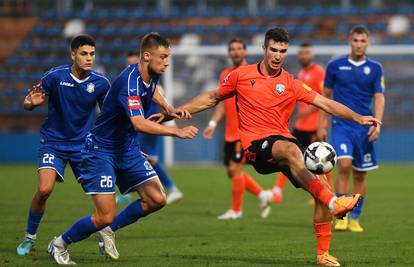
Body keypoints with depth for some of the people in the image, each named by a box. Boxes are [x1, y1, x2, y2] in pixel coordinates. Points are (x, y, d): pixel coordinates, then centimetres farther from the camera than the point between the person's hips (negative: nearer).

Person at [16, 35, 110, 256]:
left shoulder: (100, 82, -7)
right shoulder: (55, 76, -14)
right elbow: (27, 104, -6)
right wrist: (32, 102, -30)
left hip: (84, 144, 2)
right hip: (53, 142, -2)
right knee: (44, 189, -19)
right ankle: (29, 237, 3)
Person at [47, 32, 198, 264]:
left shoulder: (151, 75, -1)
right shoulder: (129, 82, -29)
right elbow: (139, 124, -42)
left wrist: (168, 108, 9)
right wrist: (177, 132, -43)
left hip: (128, 150, 9)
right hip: (101, 150, -9)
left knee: (156, 200, -3)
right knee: (106, 216, -12)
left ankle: (110, 229, 18)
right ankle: (60, 244, 13)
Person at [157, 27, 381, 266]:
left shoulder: (291, 84, 10)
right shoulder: (242, 75, 9)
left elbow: (326, 103, 4)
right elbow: (212, 99, 21)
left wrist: (357, 118, -9)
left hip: (283, 141, 4)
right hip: (256, 144, -4)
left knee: (322, 183, -13)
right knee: (291, 150, -37)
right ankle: (333, 203, -52)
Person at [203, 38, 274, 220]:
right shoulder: (225, 75, 14)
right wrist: (213, 124, 8)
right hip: (230, 133, 7)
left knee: (235, 168, -8)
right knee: (232, 172, 8)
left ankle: (236, 210, 4)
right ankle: (263, 195, 22)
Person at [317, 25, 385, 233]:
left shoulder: (375, 68, 4)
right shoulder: (335, 66, 2)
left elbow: (379, 98, 1)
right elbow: (326, 95, 9)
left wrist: (377, 124, -13)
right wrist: (321, 125, 7)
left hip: (364, 127, 2)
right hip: (341, 124, -2)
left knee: (360, 174, 5)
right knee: (344, 165, -20)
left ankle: (354, 219, 16)